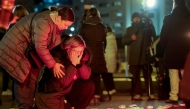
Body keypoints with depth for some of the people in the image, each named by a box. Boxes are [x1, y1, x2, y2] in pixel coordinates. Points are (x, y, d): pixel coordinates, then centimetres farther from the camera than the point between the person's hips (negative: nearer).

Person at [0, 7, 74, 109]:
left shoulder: (55, 24, 1)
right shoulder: (43, 22, -31)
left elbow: (57, 45, 6)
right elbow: (40, 48, -32)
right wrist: (53, 65, -25)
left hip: (29, 51, 10)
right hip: (14, 48, -10)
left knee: (32, 79, 10)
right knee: (23, 80, -8)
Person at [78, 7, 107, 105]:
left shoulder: (84, 26, -4)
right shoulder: (103, 27, 5)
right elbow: (104, 41, 10)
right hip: (99, 54, 2)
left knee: (88, 76, 5)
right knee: (96, 76, 8)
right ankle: (96, 97, 5)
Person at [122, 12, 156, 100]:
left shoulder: (145, 28, 11)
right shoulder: (129, 29, 14)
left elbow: (153, 35, -3)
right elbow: (123, 41, 8)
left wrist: (151, 25, -13)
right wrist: (131, 38, -10)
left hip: (144, 56, -1)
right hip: (134, 57, 2)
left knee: (147, 75, -4)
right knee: (136, 76, 2)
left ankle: (151, 94, -4)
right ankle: (137, 94, 5)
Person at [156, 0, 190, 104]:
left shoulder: (169, 18, -5)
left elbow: (163, 37, -6)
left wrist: (160, 51, 1)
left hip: (173, 52, -4)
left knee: (174, 74, -2)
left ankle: (174, 97, -4)